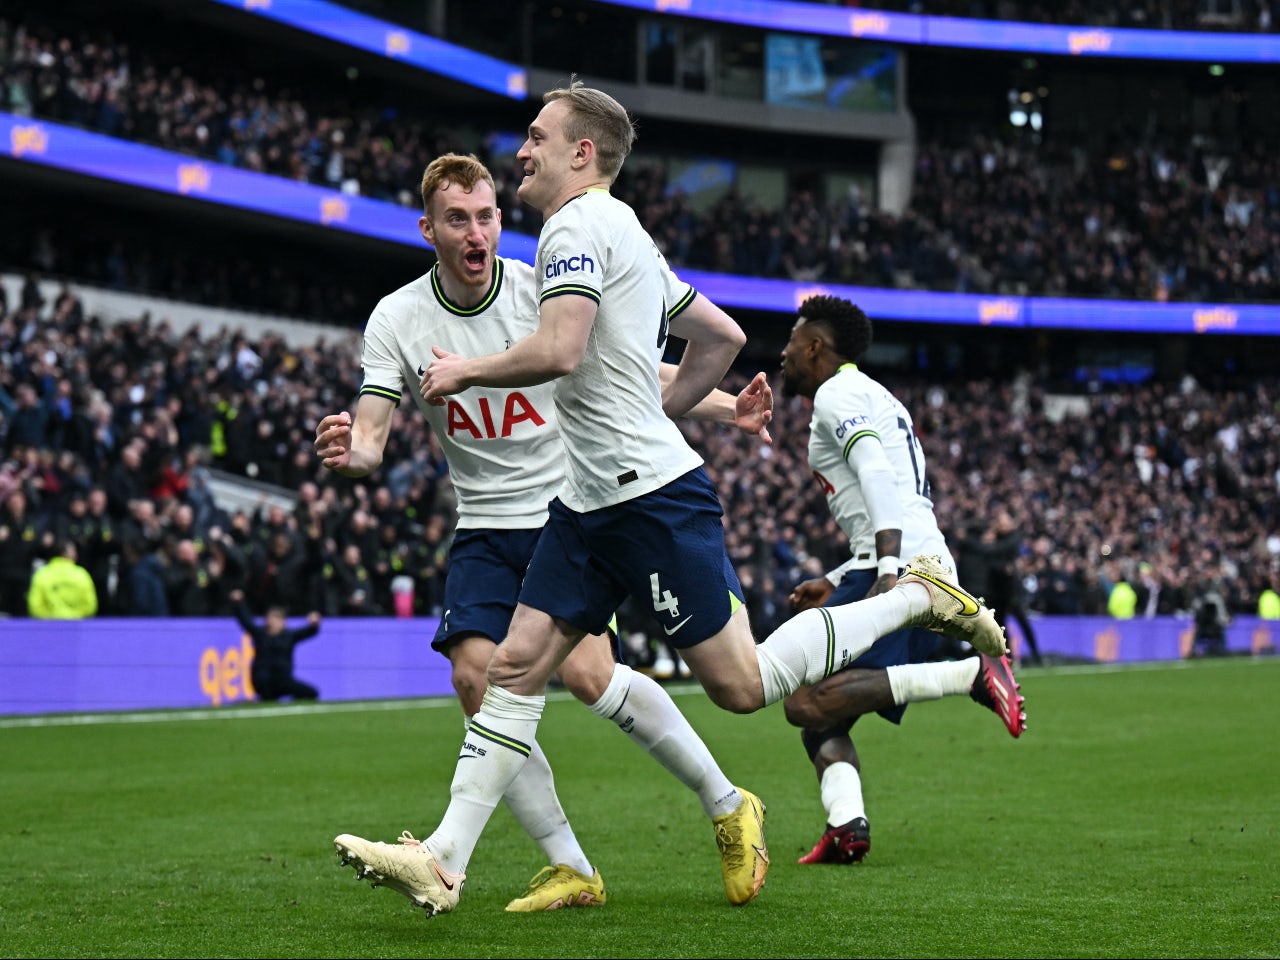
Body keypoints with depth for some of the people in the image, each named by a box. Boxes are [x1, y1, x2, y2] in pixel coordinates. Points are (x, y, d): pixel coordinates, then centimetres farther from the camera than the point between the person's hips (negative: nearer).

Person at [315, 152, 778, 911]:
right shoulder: (398, 320, -4)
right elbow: (370, 439, -9)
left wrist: (729, 407, -10)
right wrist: (349, 450, -33)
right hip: (485, 529, 3)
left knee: (587, 674, -21)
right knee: (476, 679, -13)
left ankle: (727, 805, -1)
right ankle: (572, 870, -2)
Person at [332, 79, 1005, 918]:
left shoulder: (579, 223, -11)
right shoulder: (625, 235, 19)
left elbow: (558, 352, -25)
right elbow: (723, 337, 25)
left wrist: (466, 370, -9)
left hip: (652, 495, -10)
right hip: (593, 499, 10)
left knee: (741, 684, -5)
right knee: (516, 666, 2)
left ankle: (917, 595, 8)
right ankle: (444, 864, 0)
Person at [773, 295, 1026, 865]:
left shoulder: (838, 393, 2)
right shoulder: (880, 400, 32)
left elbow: (876, 473, -15)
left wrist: (888, 570, -26)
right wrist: (835, 583, 32)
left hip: (902, 565, -10)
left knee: (808, 703, -20)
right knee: (822, 720, 10)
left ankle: (972, 674, -25)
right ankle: (846, 823, -14)